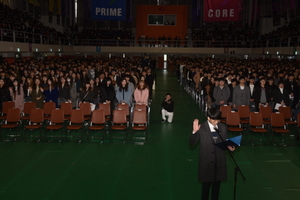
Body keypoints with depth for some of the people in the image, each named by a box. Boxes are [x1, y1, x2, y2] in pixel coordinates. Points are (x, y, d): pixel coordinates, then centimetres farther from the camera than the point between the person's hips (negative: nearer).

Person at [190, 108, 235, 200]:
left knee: (217, 184, 16)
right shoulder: (201, 128, -10)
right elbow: (192, 143, -11)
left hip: (219, 161, 4)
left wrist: (229, 146, -11)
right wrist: (195, 132, -28)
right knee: (206, 184, 8)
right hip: (207, 161, -3)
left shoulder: (223, 127, 2)